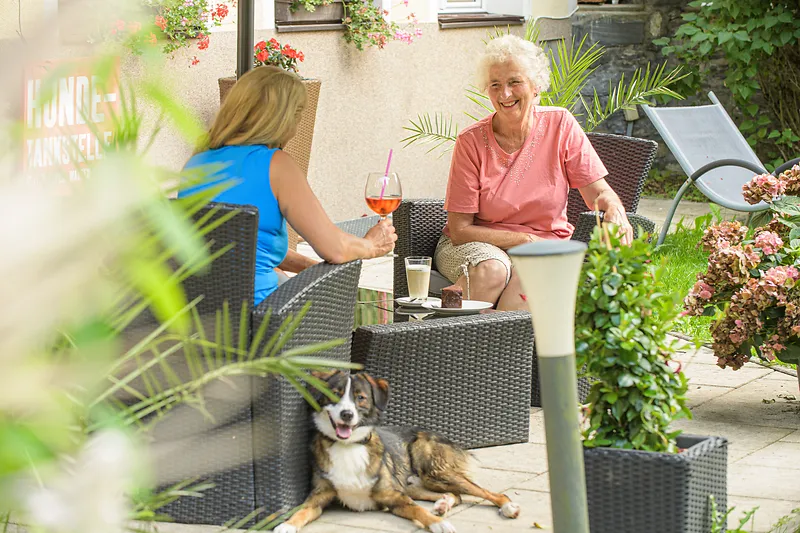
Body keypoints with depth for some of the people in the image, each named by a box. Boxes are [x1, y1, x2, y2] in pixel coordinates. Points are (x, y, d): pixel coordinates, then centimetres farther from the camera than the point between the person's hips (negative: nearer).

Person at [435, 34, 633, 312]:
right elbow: (459, 229, -10)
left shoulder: (561, 126, -2)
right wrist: (526, 239, -19)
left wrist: (615, 209, -26)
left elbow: (598, 193, -2)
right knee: (491, 270, -35)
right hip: (479, 245, -1)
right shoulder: (471, 141, -8)